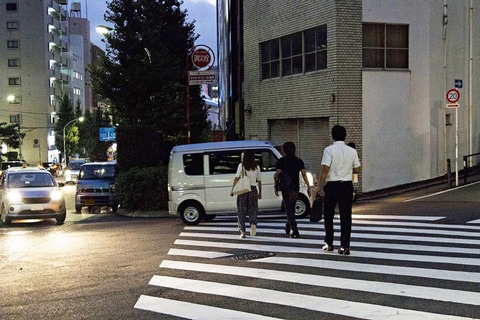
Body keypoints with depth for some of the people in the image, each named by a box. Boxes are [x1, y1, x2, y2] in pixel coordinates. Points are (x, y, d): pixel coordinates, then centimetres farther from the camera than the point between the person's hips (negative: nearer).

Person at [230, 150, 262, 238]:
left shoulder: (241, 165, -2)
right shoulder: (256, 167, 6)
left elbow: (236, 178, -10)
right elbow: (259, 180, 10)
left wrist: (232, 189, -8)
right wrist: (260, 192, 18)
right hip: (253, 189, 2)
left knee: (241, 211, 6)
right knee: (253, 209, 10)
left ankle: (242, 231, 4)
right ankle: (253, 223, -18)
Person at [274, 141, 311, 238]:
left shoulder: (281, 161, -3)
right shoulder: (299, 161, 5)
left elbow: (277, 175, -10)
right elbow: (304, 174, -3)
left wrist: (276, 187, -3)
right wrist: (308, 187, -2)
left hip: (286, 188, -4)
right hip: (296, 188, 4)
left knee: (289, 209, -3)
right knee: (291, 208, 19)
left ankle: (295, 231, -12)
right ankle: (288, 227, 31)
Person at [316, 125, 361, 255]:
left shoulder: (329, 150, -9)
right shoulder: (352, 151, 3)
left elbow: (325, 169, -14)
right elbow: (357, 170, 7)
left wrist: (319, 186, -6)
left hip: (332, 186, -2)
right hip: (347, 186, 3)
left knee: (328, 215, 14)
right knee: (346, 216, 4)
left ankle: (329, 244, 20)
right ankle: (344, 246, 2)